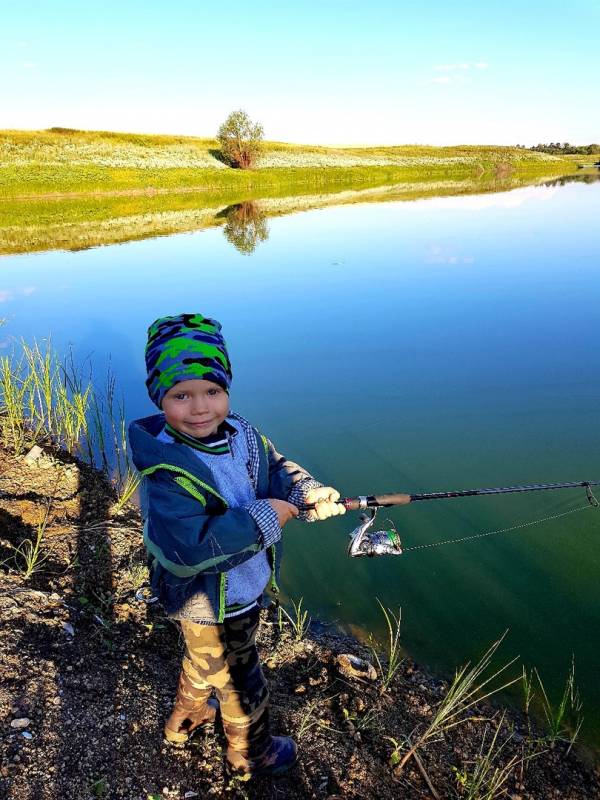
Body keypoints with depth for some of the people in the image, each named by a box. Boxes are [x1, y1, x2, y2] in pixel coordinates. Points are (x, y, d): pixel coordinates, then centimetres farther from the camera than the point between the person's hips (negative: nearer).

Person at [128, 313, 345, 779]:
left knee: (205, 661, 33)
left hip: (244, 587, 8)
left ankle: (184, 722, 62)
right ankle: (252, 757, 47)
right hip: (212, 608, -8)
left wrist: (310, 494, -22)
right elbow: (190, 549, -42)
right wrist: (265, 518, -36)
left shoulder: (239, 432, -10)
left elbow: (276, 470, 0)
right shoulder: (168, 472, -35)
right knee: (241, 683, 17)